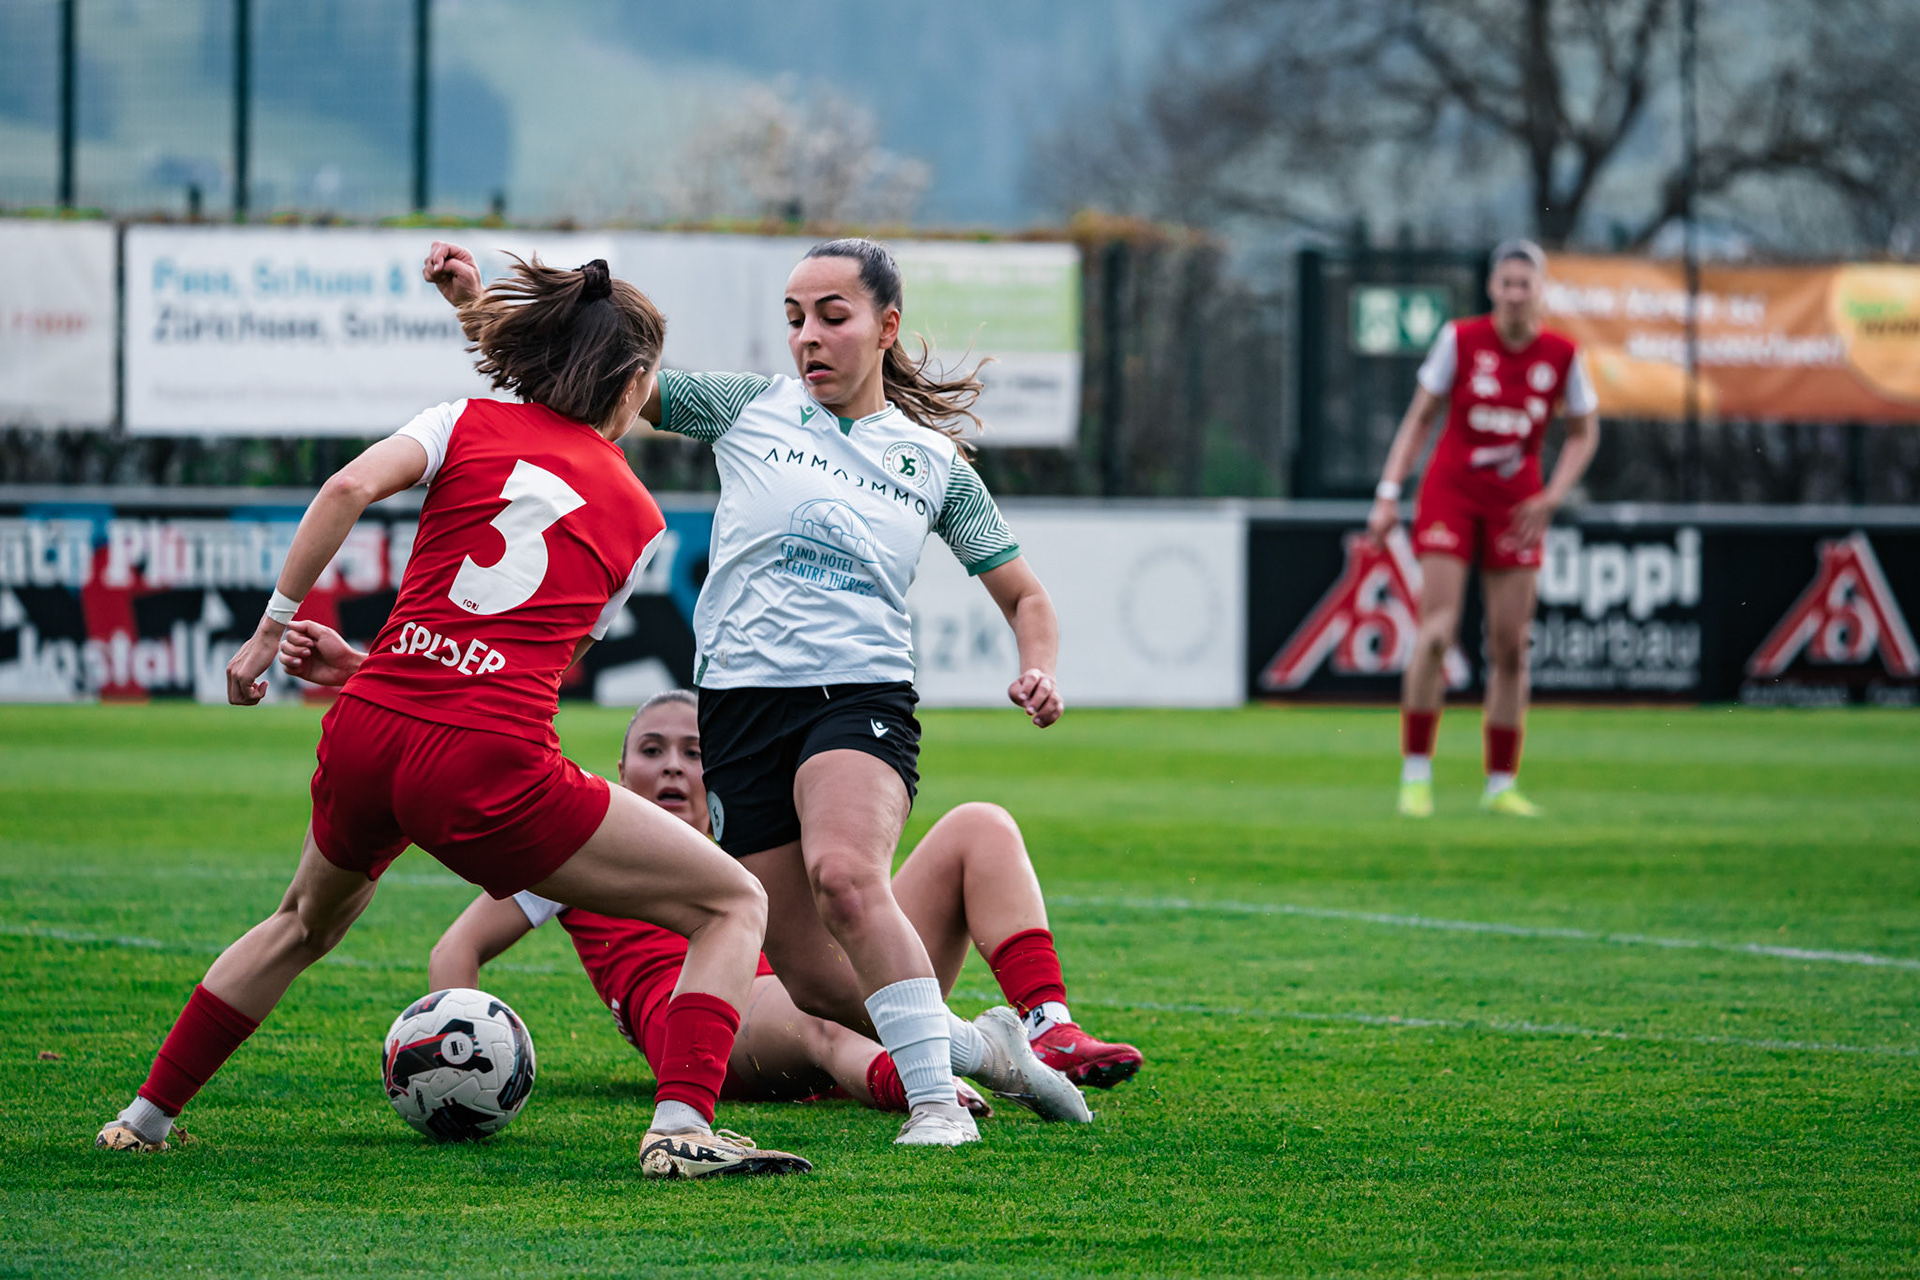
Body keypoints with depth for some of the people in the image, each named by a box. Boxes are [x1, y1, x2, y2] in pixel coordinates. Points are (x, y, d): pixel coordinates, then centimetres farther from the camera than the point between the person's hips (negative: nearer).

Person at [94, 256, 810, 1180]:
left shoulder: (468, 426, 14)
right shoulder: (636, 515, 14)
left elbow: (350, 488, -6)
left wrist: (274, 627, 2)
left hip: (368, 730, 4)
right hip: (490, 768, -4)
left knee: (307, 923, 36)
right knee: (734, 904, 5)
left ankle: (147, 1113, 38)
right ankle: (680, 1128, -15)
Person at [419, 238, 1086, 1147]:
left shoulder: (934, 462, 9)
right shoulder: (748, 408, 8)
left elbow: (1024, 598, 15)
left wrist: (1037, 670, -6)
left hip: (861, 697, -2)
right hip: (741, 702, 2)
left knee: (844, 874, -34)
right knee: (815, 985, -1)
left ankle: (937, 1098, -26)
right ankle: (979, 1046, 24)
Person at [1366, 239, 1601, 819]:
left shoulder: (1562, 355, -3)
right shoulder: (1460, 340, -7)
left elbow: (1584, 433, 9)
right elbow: (1420, 418, 1)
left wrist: (1551, 497, -5)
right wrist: (1389, 493, -5)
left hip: (1514, 506, 2)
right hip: (1450, 493, -2)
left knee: (1510, 647, 1)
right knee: (1436, 632, -14)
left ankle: (1501, 784, 11)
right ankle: (1416, 772, -6)